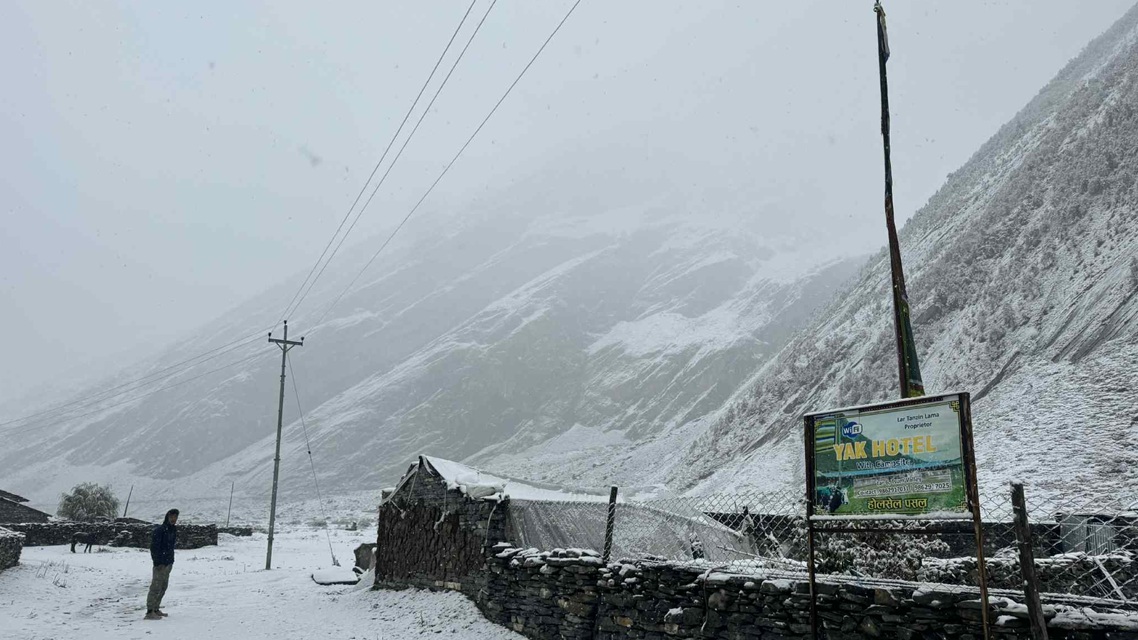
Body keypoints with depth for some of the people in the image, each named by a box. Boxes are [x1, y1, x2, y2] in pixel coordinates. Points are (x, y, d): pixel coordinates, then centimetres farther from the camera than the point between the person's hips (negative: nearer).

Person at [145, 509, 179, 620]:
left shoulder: (173, 529, 12)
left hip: (168, 563, 9)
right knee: (156, 587, -8)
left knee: (163, 587, 13)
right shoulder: (159, 530, -13)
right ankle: (150, 612, -6)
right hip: (160, 564, -9)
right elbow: (154, 547, -16)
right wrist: (158, 562, -18)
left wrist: (171, 560, 15)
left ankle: (156, 609, 22)